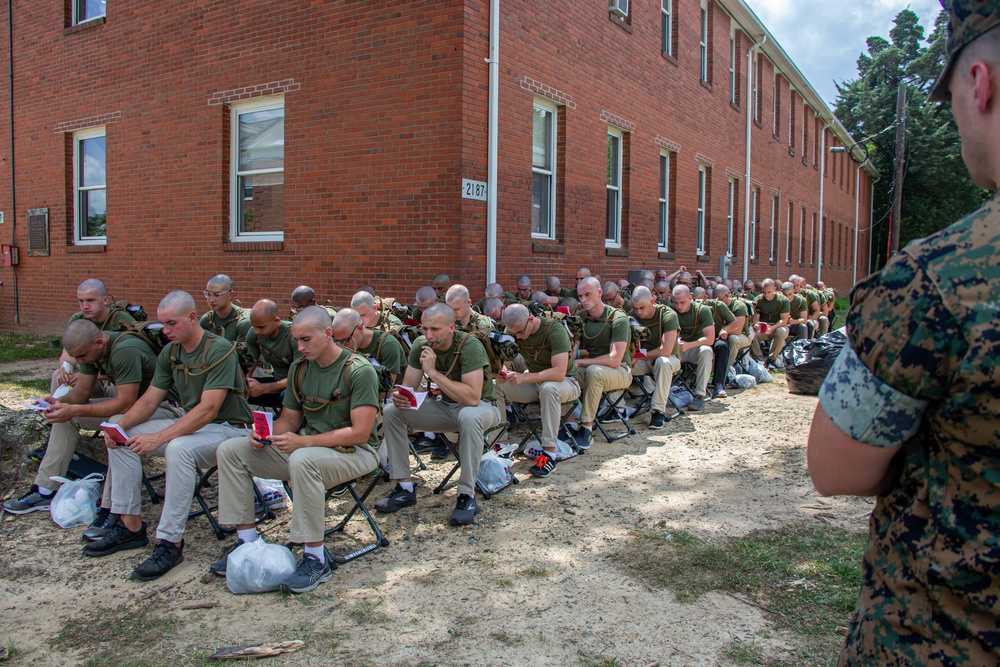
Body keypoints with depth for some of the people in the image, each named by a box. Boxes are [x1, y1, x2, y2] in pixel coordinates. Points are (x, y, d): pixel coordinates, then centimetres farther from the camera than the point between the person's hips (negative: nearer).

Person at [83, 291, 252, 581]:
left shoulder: (219, 350, -19)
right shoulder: (170, 353, 6)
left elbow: (208, 410, -26)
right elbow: (149, 400, 7)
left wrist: (159, 438, -31)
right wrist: (119, 425, -13)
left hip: (227, 429, -9)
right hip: (190, 425, 9)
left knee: (179, 448, -36)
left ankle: (171, 542, -24)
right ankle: (131, 526, 6)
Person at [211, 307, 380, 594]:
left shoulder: (359, 371, -15)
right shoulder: (299, 368, 6)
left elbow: (360, 432, -21)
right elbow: (289, 418, 13)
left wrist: (303, 442, -26)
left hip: (353, 452, -7)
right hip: (306, 446, 8)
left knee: (302, 460, -40)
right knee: (231, 450, -3)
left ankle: (316, 559, -27)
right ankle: (247, 540, 1)